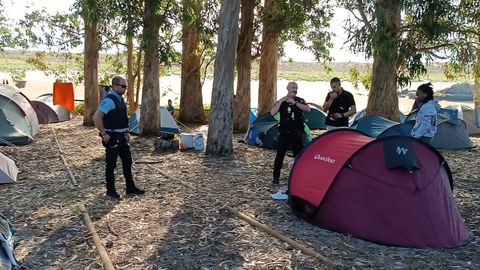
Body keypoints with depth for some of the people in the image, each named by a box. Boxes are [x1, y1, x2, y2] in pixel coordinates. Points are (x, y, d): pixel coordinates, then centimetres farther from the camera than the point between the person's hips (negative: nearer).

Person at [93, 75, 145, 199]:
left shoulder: (120, 99, 11)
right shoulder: (109, 100, -19)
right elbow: (97, 117, -26)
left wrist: (126, 132, 19)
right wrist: (104, 134, -22)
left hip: (122, 137, 9)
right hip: (112, 138, -9)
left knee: (127, 162, 14)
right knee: (111, 164, 2)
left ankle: (131, 188, 23)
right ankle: (110, 190, 14)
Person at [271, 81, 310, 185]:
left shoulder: (300, 101, 6)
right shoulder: (281, 102, 1)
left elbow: (308, 109, -13)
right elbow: (272, 113, -13)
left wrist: (295, 103, -21)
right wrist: (281, 101, -20)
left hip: (297, 133, 2)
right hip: (284, 133, -2)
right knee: (280, 155, -2)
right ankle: (275, 178, 5)